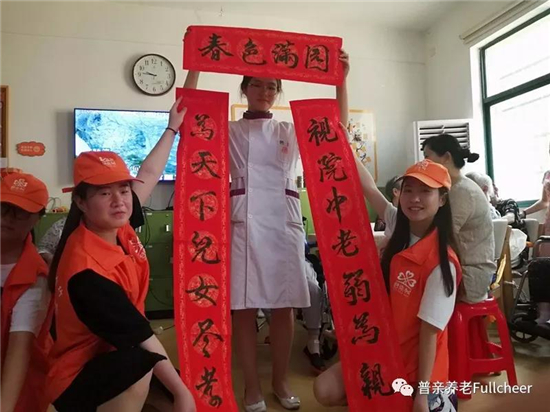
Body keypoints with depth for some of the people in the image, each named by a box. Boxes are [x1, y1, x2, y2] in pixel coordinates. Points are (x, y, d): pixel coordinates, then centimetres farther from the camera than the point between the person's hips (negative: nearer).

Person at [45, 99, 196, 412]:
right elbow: (142, 337, -31)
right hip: (79, 379, -8)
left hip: (119, 358, 8)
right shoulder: (86, 269, -32)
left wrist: (172, 128, 13)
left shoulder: (119, 228, -10)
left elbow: (149, 174, 3)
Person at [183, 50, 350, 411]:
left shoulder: (292, 131, 16)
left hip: (284, 222, 2)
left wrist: (341, 80, -1)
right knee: (243, 307, 0)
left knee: (284, 306, 6)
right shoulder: (228, 131, 12)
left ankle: (281, 381, 24)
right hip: (243, 223, -1)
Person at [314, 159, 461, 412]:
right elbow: (369, 188, -4)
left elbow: (429, 331, -21)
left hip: (416, 362, -6)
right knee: (325, 391, 0)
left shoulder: (442, 263, -23)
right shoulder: (400, 231, -5)